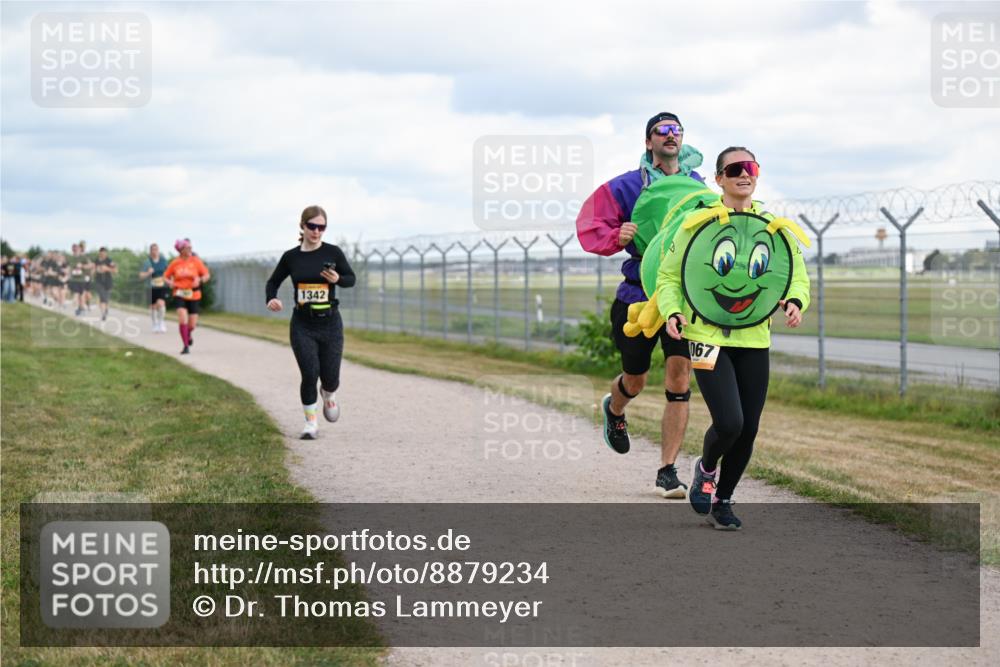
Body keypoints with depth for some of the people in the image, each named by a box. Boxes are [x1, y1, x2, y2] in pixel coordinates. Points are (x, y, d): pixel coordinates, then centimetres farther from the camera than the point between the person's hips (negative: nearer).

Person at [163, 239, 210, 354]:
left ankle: (188, 334, 40)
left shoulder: (196, 261, -3)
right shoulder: (175, 263, -2)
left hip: (194, 296, 1)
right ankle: (186, 346, -12)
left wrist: (200, 280, -20)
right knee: (182, 319, -21)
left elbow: (207, 274, -1)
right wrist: (169, 282, -12)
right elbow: (166, 276, 9)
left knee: (192, 324, 3)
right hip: (179, 295, -1)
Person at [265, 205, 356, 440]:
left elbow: (351, 278, 7)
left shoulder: (333, 253, -4)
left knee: (330, 376, 2)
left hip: (330, 323, 0)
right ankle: (311, 421, 10)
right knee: (309, 374, -9)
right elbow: (273, 282, 12)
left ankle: (329, 397, 39)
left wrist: (337, 279, -15)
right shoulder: (291, 257, -1)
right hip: (302, 325, 0)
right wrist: (271, 299, -9)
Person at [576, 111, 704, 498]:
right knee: (635, 381, 12)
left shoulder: (699, 187, 7)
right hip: (637, 295, -1)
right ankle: (614, 409, 51)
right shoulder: (625, 186, -2)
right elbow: (588, 226, -4)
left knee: (679, 376, -11)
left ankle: (667, 472, -4)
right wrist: (616, 237, -22)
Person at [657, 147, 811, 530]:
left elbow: (798, 275, 16)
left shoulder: (775, 228, 6)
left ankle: (722, 502, 24)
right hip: (708, 338, -4)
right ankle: (705, 469, 18)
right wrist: (672, 312, -16)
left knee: (748, 430, 3)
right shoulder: (699, 224, -4)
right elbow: (669, 276, 2)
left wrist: (795, 301, -7)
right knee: (729, 422, -17)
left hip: (754, 342, 4)